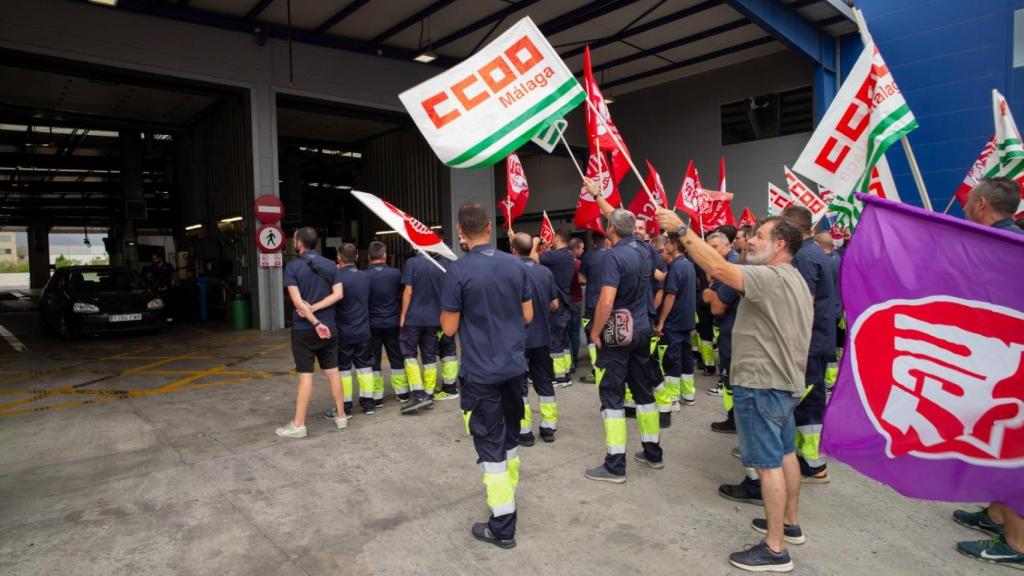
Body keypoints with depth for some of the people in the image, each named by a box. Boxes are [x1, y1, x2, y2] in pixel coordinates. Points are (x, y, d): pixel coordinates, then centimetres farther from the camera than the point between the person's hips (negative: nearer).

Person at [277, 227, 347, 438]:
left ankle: (298, 425, 4)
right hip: (329, 327, 4)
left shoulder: (293, 267, -8)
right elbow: (338, 294, -5)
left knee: (305, 375, -2)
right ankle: (341, 417, 19)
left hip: (304, 329, -4)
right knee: (332, 372, 12)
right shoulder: (330, 265, 4)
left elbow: (297, 301, -17)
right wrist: (314, 308, -10)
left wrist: (316, 323, -17)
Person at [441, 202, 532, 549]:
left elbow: (449, 328, -10)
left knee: (490, 445, 2)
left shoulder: (458, 271, -15)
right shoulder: (515, 265, 1)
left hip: (481, 372, -5)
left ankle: (502, 525, 8)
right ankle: (508, 493, 40)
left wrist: (449, 308, 8)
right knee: (509, 434, 22)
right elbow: (527, 316, 7)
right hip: (514, 366, 6)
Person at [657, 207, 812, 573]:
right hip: (785, 381, 11)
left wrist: (681, 229, -26)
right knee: (784, 454, 20)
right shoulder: (794, 281, 14)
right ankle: (789, 523, 35)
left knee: (768, 463, -4)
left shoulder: (771, 278, -20)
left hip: (761, 384, -11)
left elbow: (718, 267, -31)